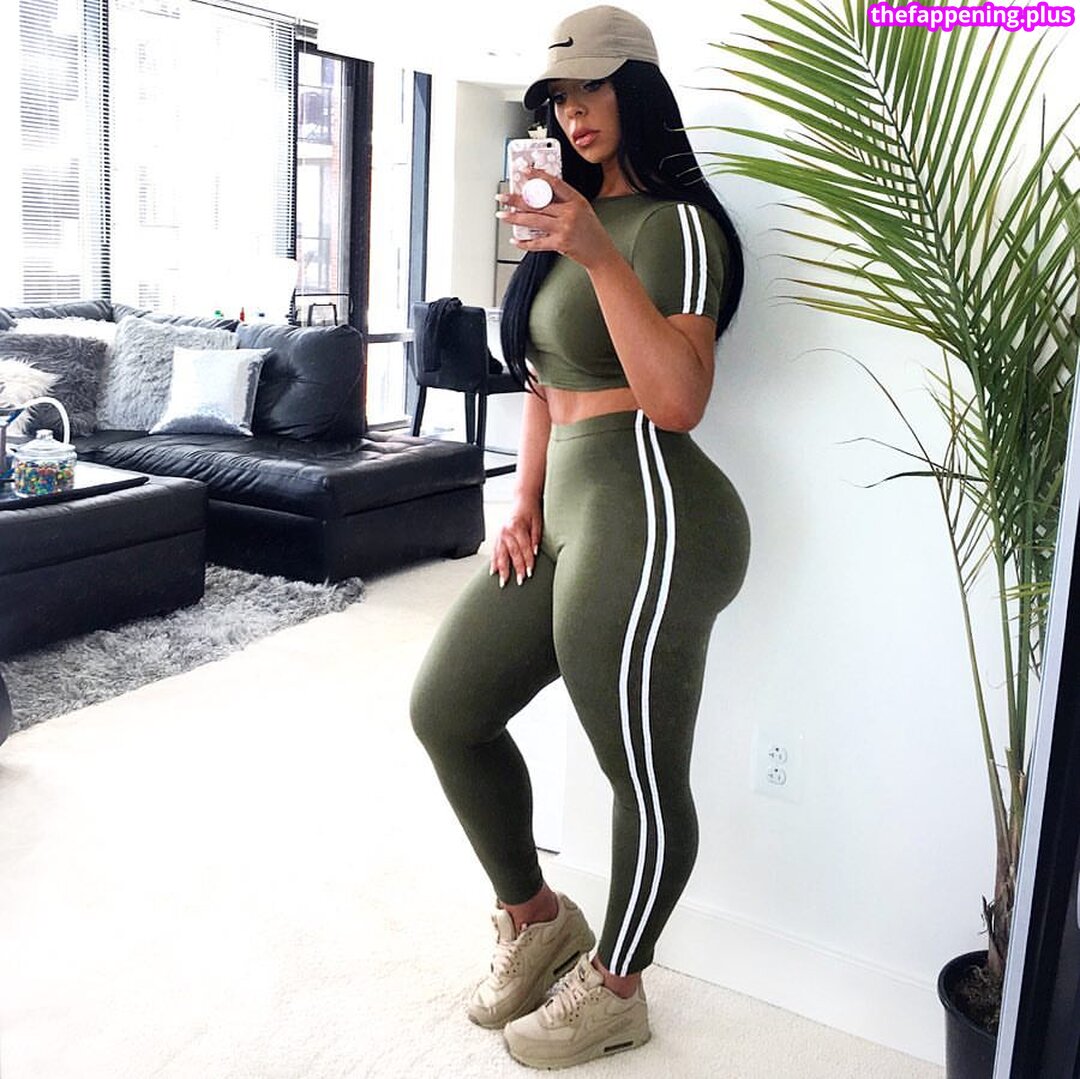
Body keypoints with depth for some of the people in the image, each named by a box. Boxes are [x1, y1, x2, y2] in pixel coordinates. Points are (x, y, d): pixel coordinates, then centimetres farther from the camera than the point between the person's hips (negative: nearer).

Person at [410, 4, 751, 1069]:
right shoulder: (571, 217, 19)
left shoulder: (674, 223, -6)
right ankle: (534, 919, 31)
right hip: (560, 517, 10)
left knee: (644, 777, 3)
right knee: (446, 710, 13)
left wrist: (600, 255, -25)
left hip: (645, 516, -9)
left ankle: (615, 990, 25)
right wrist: (524, 503, 11)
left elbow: (677, 401, -19)